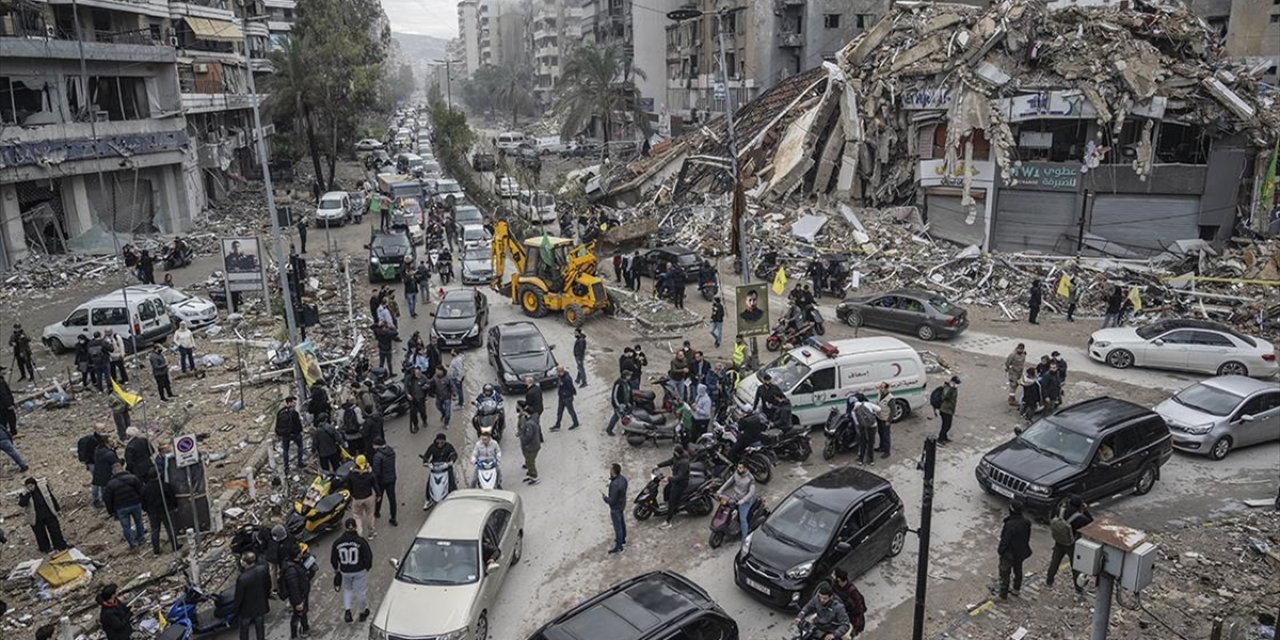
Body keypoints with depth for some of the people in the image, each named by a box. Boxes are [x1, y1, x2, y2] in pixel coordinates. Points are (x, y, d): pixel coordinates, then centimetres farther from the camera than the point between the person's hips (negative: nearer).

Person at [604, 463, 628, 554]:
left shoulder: (615, 485, -38)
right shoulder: (623, 478, -12)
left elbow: (612, 501, -31)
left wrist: (605, 497, -12)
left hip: (616, 507, -8)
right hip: (622, 504, 8)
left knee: (617, 527, 9)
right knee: (622, 523, 27)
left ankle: (619, 547, 26)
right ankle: (622, 540, 47)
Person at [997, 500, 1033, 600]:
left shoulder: (1010, 524, -35)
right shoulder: (1026, 522, -11)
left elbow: (1005, 540, -25)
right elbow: (1028, 536, 4)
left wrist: (1000, 550, -10)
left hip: (1009, 554, -7)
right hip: (1021, 552, 7)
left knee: (1004, 573, 10)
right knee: (1018, 570, 26)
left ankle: (1004, 594, 20)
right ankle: (1016, 589, 45)